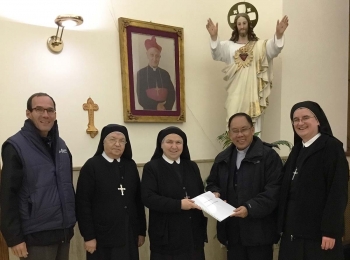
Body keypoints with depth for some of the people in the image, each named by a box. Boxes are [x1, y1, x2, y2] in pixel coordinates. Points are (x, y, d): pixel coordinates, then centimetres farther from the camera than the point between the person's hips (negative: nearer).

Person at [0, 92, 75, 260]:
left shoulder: (61, 145, 8)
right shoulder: (15, 146, -9)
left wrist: (71, 219, 11)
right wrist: (14, 237, -13)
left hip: (64, 231, 6)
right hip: (36, 235, -5)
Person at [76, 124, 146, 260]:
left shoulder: (131, 165, 5)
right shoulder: (91, 166, -8)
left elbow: (138, 199, 7)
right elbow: (83, 203, -9)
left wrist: (141, 231, 6)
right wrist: (88, 236, -11)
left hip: (129, 235, 4)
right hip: (102, 236, -4)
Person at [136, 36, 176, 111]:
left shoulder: (165, 73, 6)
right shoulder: (141, 73, -1)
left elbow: (172, 94, 3)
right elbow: (141, 98, -5)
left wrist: (165, 107, -13)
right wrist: (156, 106, -15)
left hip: (165, 110, 2)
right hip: (148, 110, -2)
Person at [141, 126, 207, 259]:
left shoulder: (192, 166, 12)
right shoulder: (151, 167, -5)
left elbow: (200, 193, 16)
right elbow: (148, 198, -15)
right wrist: (178, 204, -22)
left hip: (193, 232, 5)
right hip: (167, 234, -5)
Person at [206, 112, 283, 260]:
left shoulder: (268, 155, -7)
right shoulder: (222, 158, 12)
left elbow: (274, 190, -14)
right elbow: (212, 183, 21)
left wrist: (250, 208, -24)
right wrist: (215, 193, -2)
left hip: (259, 230, -5)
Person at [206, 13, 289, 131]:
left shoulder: (259, 45, 12)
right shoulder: (229, 45, 10)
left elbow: (273, 49, -5)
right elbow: (217, 54, -8)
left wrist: (279, 34, -25)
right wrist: (214, 37, -27)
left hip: (252, 91, 1)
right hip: (236, 92, 0)